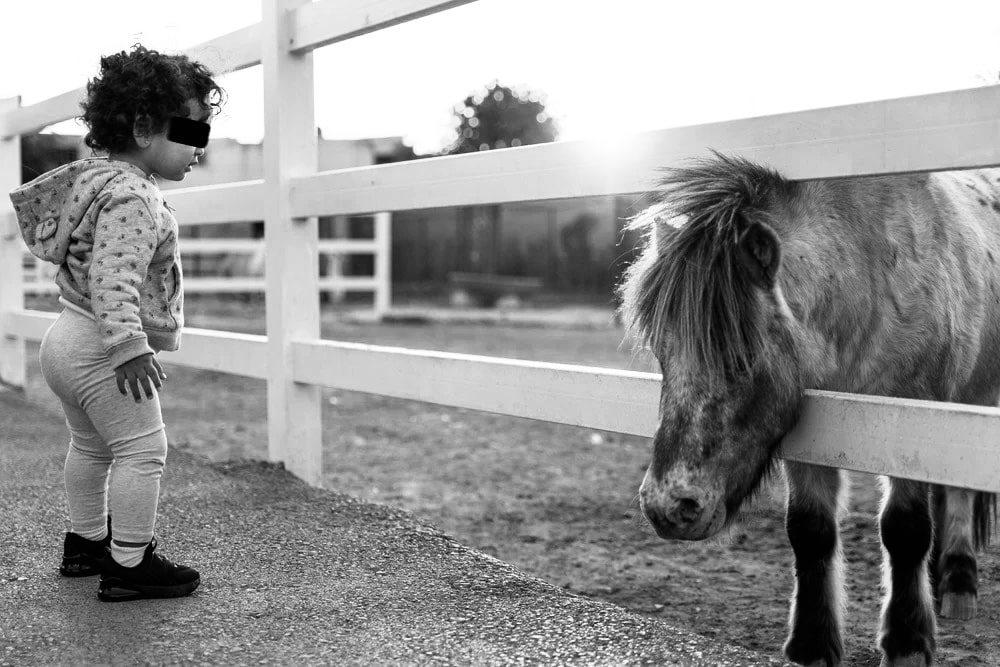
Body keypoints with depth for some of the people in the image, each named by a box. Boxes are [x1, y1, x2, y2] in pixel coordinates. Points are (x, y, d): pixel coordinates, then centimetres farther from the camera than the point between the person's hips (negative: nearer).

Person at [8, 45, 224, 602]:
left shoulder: (99, 177, 11)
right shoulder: (132, 196, -22)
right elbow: (113, 277, -33)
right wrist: (129, 346, -39)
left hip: (69, 341, 11)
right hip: (100, 352, -11)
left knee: (91, 446, 25)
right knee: (142, 450, -7)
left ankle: (87, 541, 39)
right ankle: (129, 565, -4)